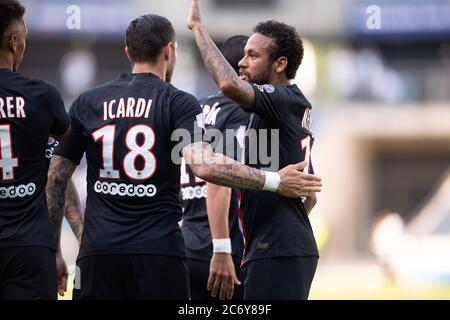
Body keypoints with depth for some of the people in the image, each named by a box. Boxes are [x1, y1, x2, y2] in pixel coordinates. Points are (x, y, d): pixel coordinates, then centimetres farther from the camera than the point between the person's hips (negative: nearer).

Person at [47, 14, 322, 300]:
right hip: (159, 251, -3)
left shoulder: (87, 104, 11)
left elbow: (56, 177, 11)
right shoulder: (178, 103, 0)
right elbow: (204, 165, -17)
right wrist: (275, 182, -10)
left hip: (98, 251, 3)